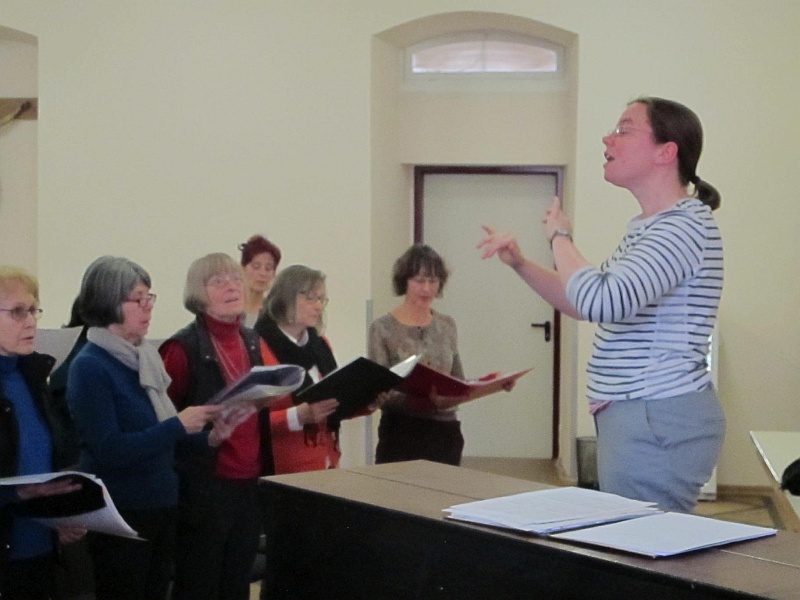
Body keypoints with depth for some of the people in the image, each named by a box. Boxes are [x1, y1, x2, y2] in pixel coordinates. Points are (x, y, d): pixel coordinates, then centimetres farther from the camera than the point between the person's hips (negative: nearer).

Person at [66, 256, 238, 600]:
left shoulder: (146, 358, 9)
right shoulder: (90, 367, -14)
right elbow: (108, 450, -21)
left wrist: (207, 438, -1)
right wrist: (179, 425, -21)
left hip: (161, 507, 8)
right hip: (120, 516, -7)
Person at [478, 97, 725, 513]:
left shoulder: (684, 225, -17)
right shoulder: (648, 227, 16)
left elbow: (601, 302, -31)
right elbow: (585, 303, 25)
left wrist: (559, 237, -14)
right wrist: (520, 264, 11)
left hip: (660, 420, -10)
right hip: (636, 416, 10)